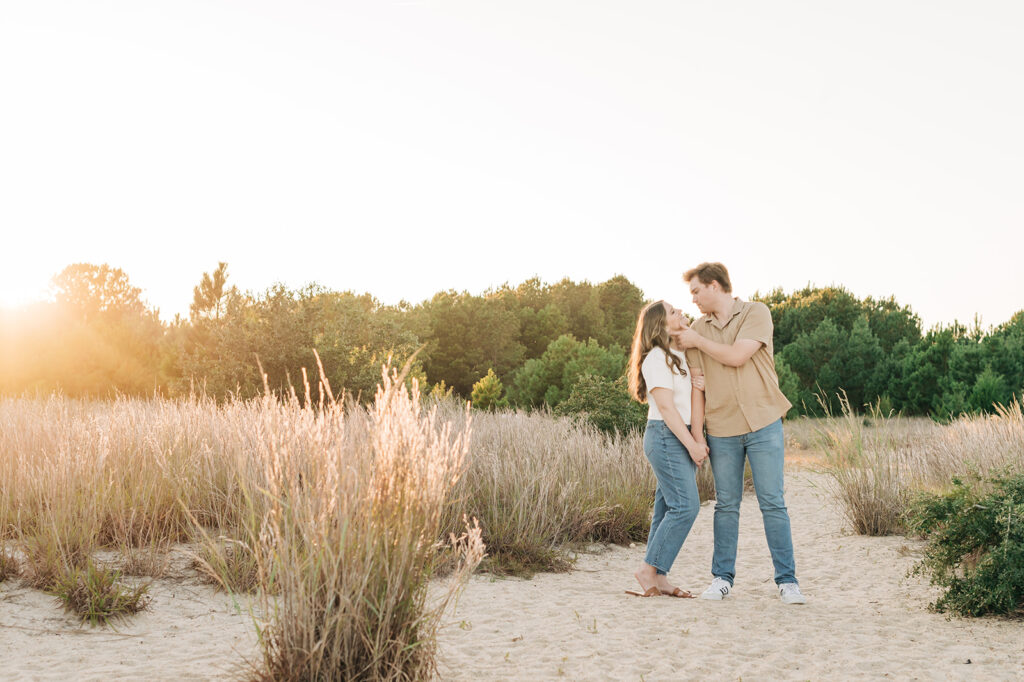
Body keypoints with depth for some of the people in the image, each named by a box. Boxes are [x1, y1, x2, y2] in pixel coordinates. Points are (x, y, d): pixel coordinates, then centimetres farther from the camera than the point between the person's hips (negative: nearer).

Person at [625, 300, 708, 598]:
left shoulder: (682, 355, 16)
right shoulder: (656, 358, -11)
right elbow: (666, 407, -15)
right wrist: (692, 444, -16)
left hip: (682, 438, 9)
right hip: (665, 436, -9)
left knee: (668, 508, 6)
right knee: (685, 506, -14)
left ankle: (658, 577, 7)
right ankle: (649, 568, -8)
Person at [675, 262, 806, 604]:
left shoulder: (756, 313, -2)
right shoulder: (697, 329, 9)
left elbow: (737, 357, -15)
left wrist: (698, 341, -3)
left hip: (763, 424, -3)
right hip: (721, 430, 3)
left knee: (773, 503, -3)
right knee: (726, 505, 7)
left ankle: (787, 581, 2)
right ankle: (722, 579, 14)